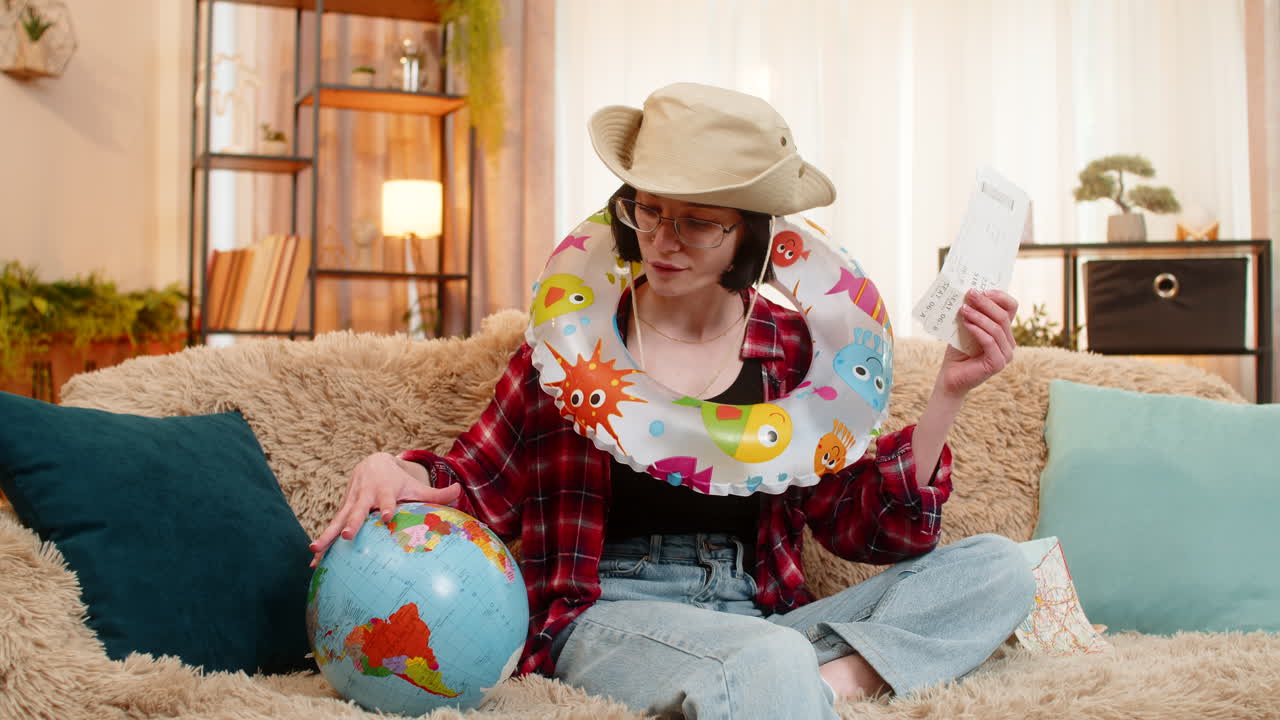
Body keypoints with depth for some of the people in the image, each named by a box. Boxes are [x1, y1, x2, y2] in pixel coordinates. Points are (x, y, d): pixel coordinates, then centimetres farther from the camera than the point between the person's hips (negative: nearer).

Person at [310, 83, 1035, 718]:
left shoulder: (791, 348, 7)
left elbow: (871, 527, 4)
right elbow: (477, 486, 3)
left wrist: (949, 392, -6)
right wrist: (395, 474, -18)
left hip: (765, 615, 5)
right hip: (606, 614, -5)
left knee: (998, 567, -17)